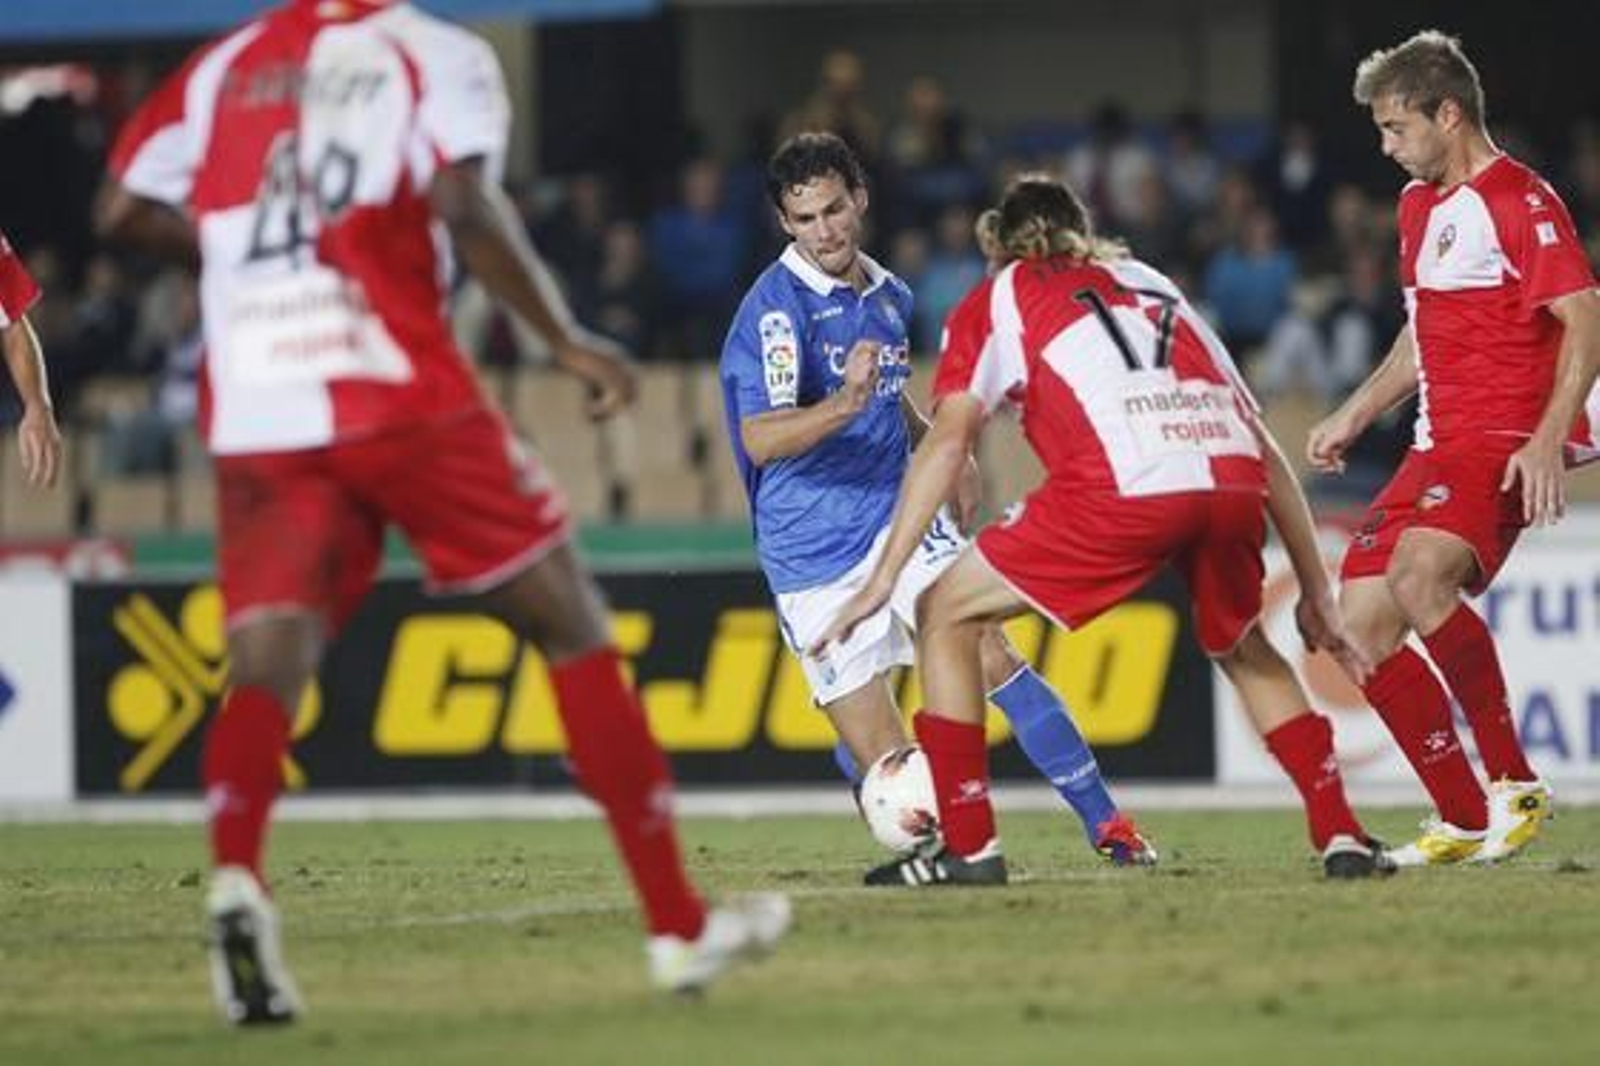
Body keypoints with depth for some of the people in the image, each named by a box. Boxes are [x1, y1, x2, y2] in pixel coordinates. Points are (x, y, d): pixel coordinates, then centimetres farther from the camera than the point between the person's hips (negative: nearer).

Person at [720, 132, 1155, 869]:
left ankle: (1105, 824, -14)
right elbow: (759, 440, -26)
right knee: (883, 763, -7)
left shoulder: (890, 296, 9)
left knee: (990, 656, -18)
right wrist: (843, 404, -42)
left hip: (899, 517, 4)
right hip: (811, 554, -4)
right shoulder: (777, 306, -13)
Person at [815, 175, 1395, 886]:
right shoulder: (1157, 288, 36)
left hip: (1123, 489, -4)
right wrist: (1316, 591, 34)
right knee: (1242, 650, 33)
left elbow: (948, 440, 9)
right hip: (1231, 480, 4)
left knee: (946, 618, 14)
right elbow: (1265, 449, 32)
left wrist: (882, 578, 7)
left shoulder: (996, 301, 25)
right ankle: (1342, 836, 22)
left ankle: (968, 847, 8)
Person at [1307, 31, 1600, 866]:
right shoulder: (1419, 204, 18)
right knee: (1361, 624, -1)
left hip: (1506, 441, -10)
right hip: (1439, 445, 10)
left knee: (1418, 576, -33)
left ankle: (1514, 784, -22)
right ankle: (1465, 821, 5)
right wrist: (1355, 415, 26)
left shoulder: (1520, 202, -10)